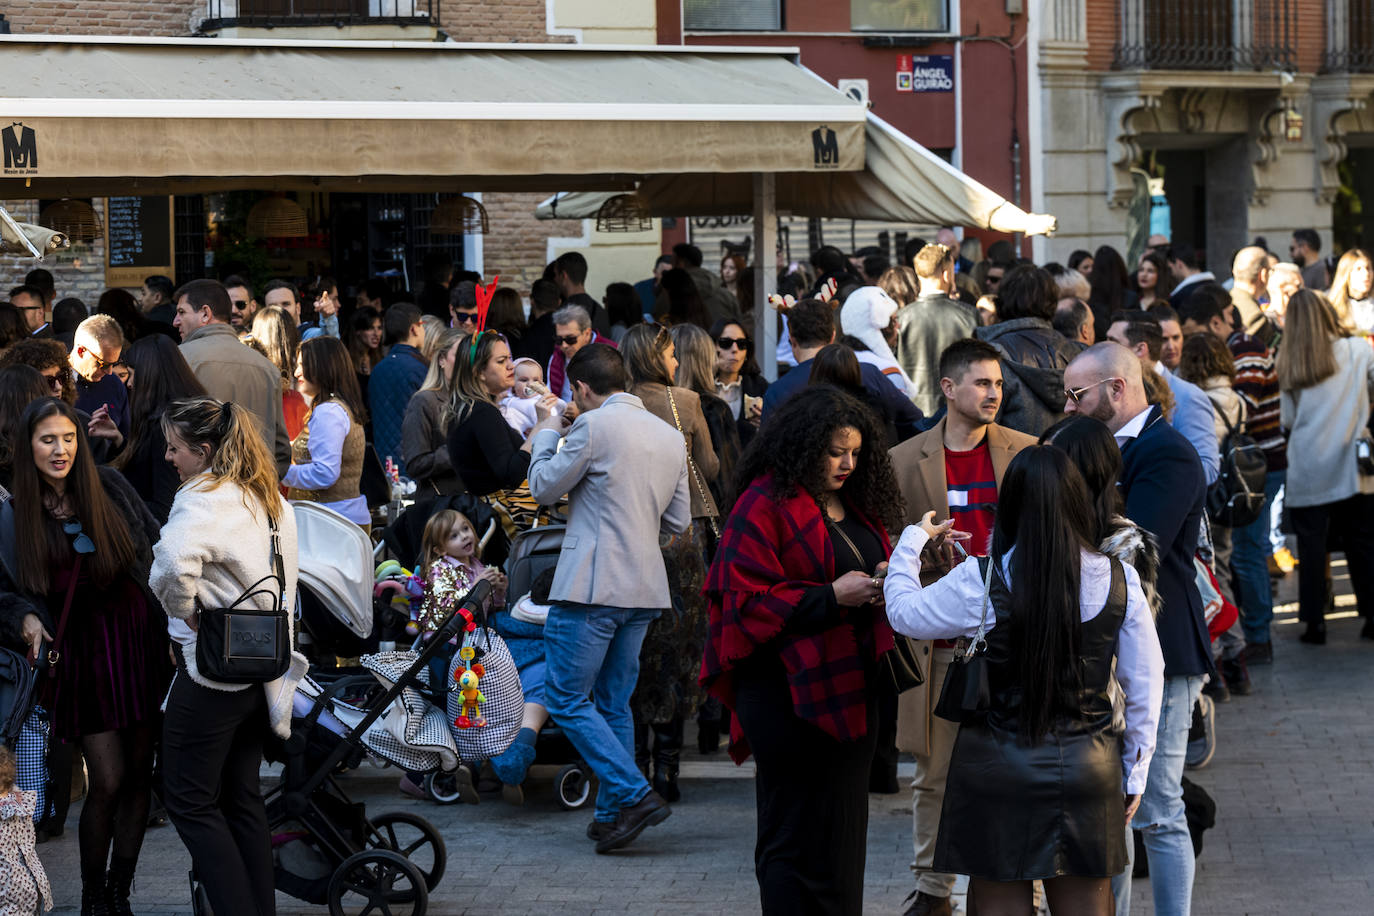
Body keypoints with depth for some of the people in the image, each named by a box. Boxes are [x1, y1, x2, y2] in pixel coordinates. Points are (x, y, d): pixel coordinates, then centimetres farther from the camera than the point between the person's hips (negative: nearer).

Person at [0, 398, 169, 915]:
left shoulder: (111, 488, 4)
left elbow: (156, 549, 10)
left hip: (140, 641, 2)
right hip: (83, 653, -2)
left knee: (139, 776, 4)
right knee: (107, 781, -8)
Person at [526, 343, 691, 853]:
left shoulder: (593, 426, -10)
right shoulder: (671, 436, 12)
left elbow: (544, 488, -1)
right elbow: (678, 522, 17)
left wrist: (546, 437, 16)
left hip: (593, 585, -7)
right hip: (645, 587, 7)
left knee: (566, 698, -3)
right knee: (614, 703, 14)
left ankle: (634, 795, -14)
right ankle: (612, 814, 12)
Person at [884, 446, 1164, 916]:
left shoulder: (981, 582, -12)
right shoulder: (1119, 580, -4)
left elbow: (904, 612, 3)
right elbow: (1146, 683, 2)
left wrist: (914, 539, 19)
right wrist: (1134, 774, 12)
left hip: (999, 769, -2)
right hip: (1088, 769, 2)